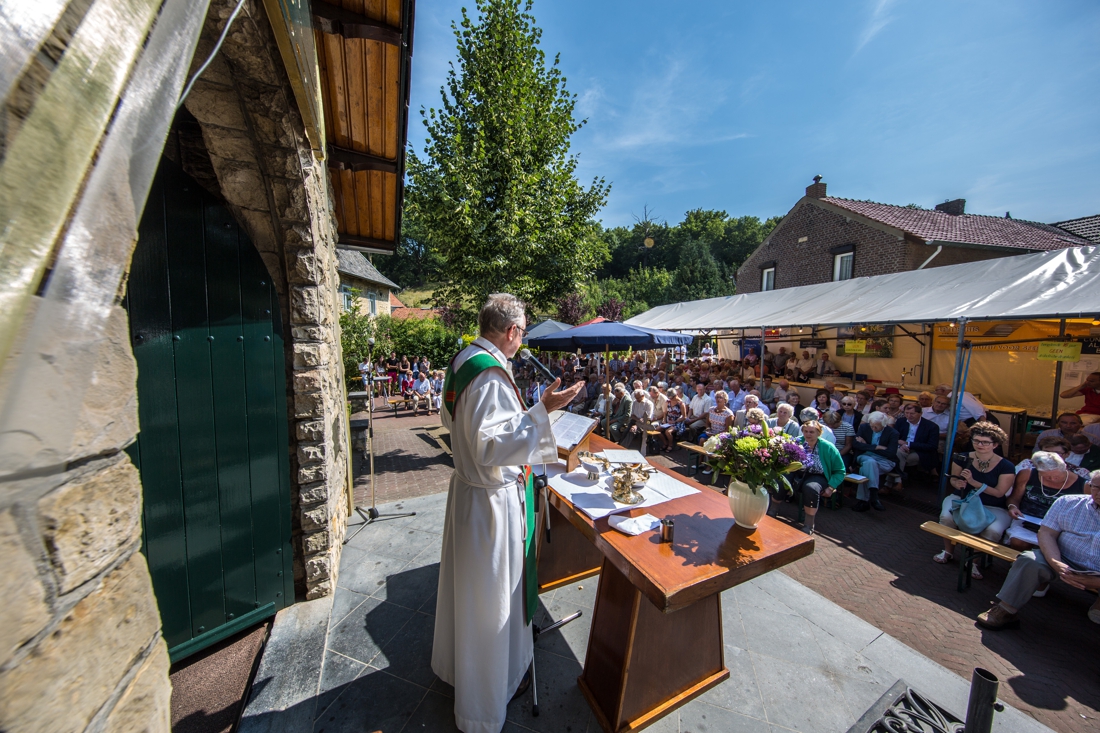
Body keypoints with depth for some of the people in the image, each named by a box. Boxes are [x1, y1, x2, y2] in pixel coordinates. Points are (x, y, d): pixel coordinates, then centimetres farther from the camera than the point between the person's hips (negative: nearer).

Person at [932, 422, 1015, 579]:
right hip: (962, 499, 1)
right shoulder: (963, 458, -5)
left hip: (992, 507, -1)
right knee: (946, 517, -29)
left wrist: (973, 482, -24)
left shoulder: (1006, 466, -9)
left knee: (993, 530, -31)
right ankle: (948, 551, -1)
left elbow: (999, 493, -12)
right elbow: (953, 478, 6)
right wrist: (957, 483, -17)